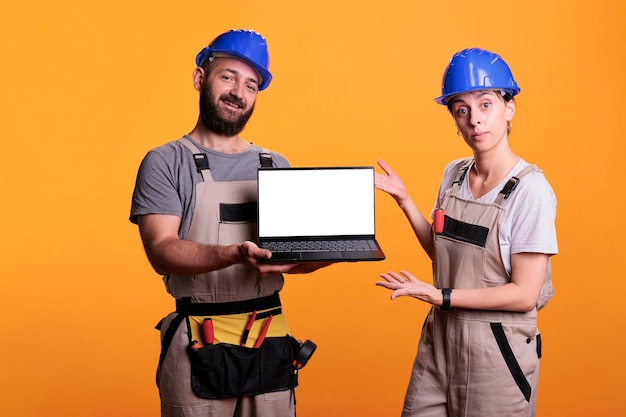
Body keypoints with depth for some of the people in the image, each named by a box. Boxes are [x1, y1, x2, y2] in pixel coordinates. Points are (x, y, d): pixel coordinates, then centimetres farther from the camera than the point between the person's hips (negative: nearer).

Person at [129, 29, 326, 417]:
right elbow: (162, 251, -15)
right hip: (199, 345, -3)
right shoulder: (166, 162, -2)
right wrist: (235, 255, -31)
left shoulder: (276, 166, 10)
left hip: (271, 341, 4)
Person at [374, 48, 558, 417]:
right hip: (439, 340, 6)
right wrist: (405, 201, 3)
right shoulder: (454, 175, 2)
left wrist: (439, 296, -21)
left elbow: (524, 294, -18)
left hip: (497, 350, -5)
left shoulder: (531, 190, -16)